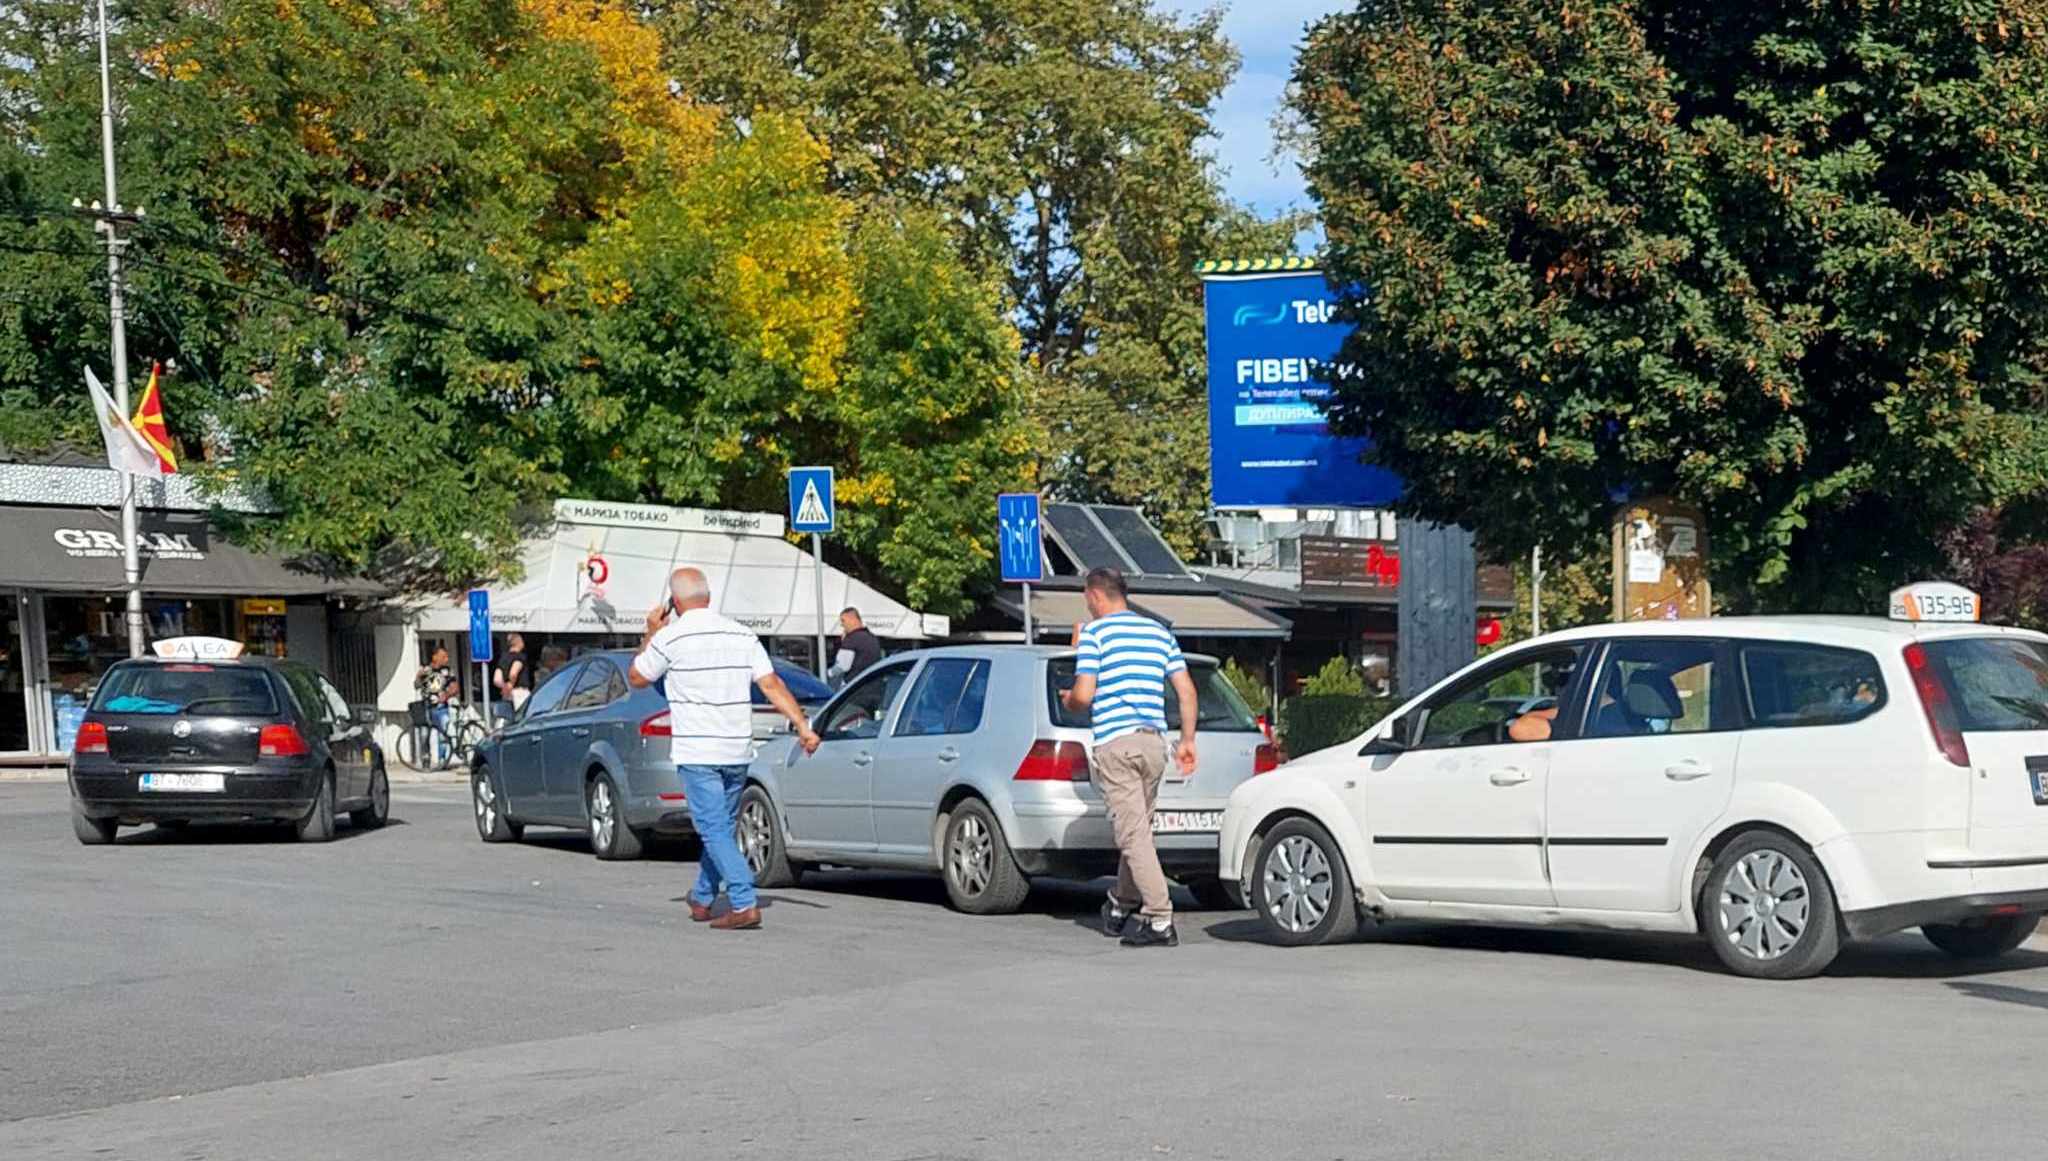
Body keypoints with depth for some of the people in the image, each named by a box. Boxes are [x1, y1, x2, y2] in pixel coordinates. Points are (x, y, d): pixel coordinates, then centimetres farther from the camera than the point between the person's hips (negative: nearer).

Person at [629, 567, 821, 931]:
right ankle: (702, 900, 31)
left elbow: (637, 678, 7)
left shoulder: (669, 638, -7)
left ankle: (744, 904, -17)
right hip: (737, 750, 5)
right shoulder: (743, 635, 6)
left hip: (696, 751, -5)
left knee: (715, 830, -6)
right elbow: (772, 685, -1)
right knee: (723, 826, 17)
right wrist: (803, 727, -3)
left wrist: (651, 633, 16)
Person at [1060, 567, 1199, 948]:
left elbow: (1084, 695, -9)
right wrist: (1187, 740, 16)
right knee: (1137, 830, 18)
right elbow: (1187, 691, 11)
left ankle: (1160, 920, -17)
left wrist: (1067, 702, 13)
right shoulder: (1160, 632, 16)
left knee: (1134, 835, -9)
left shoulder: (1094, 632, -2)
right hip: (1154, 741, 6)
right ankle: (1121, 909, 31)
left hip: (1116, 744, -6)